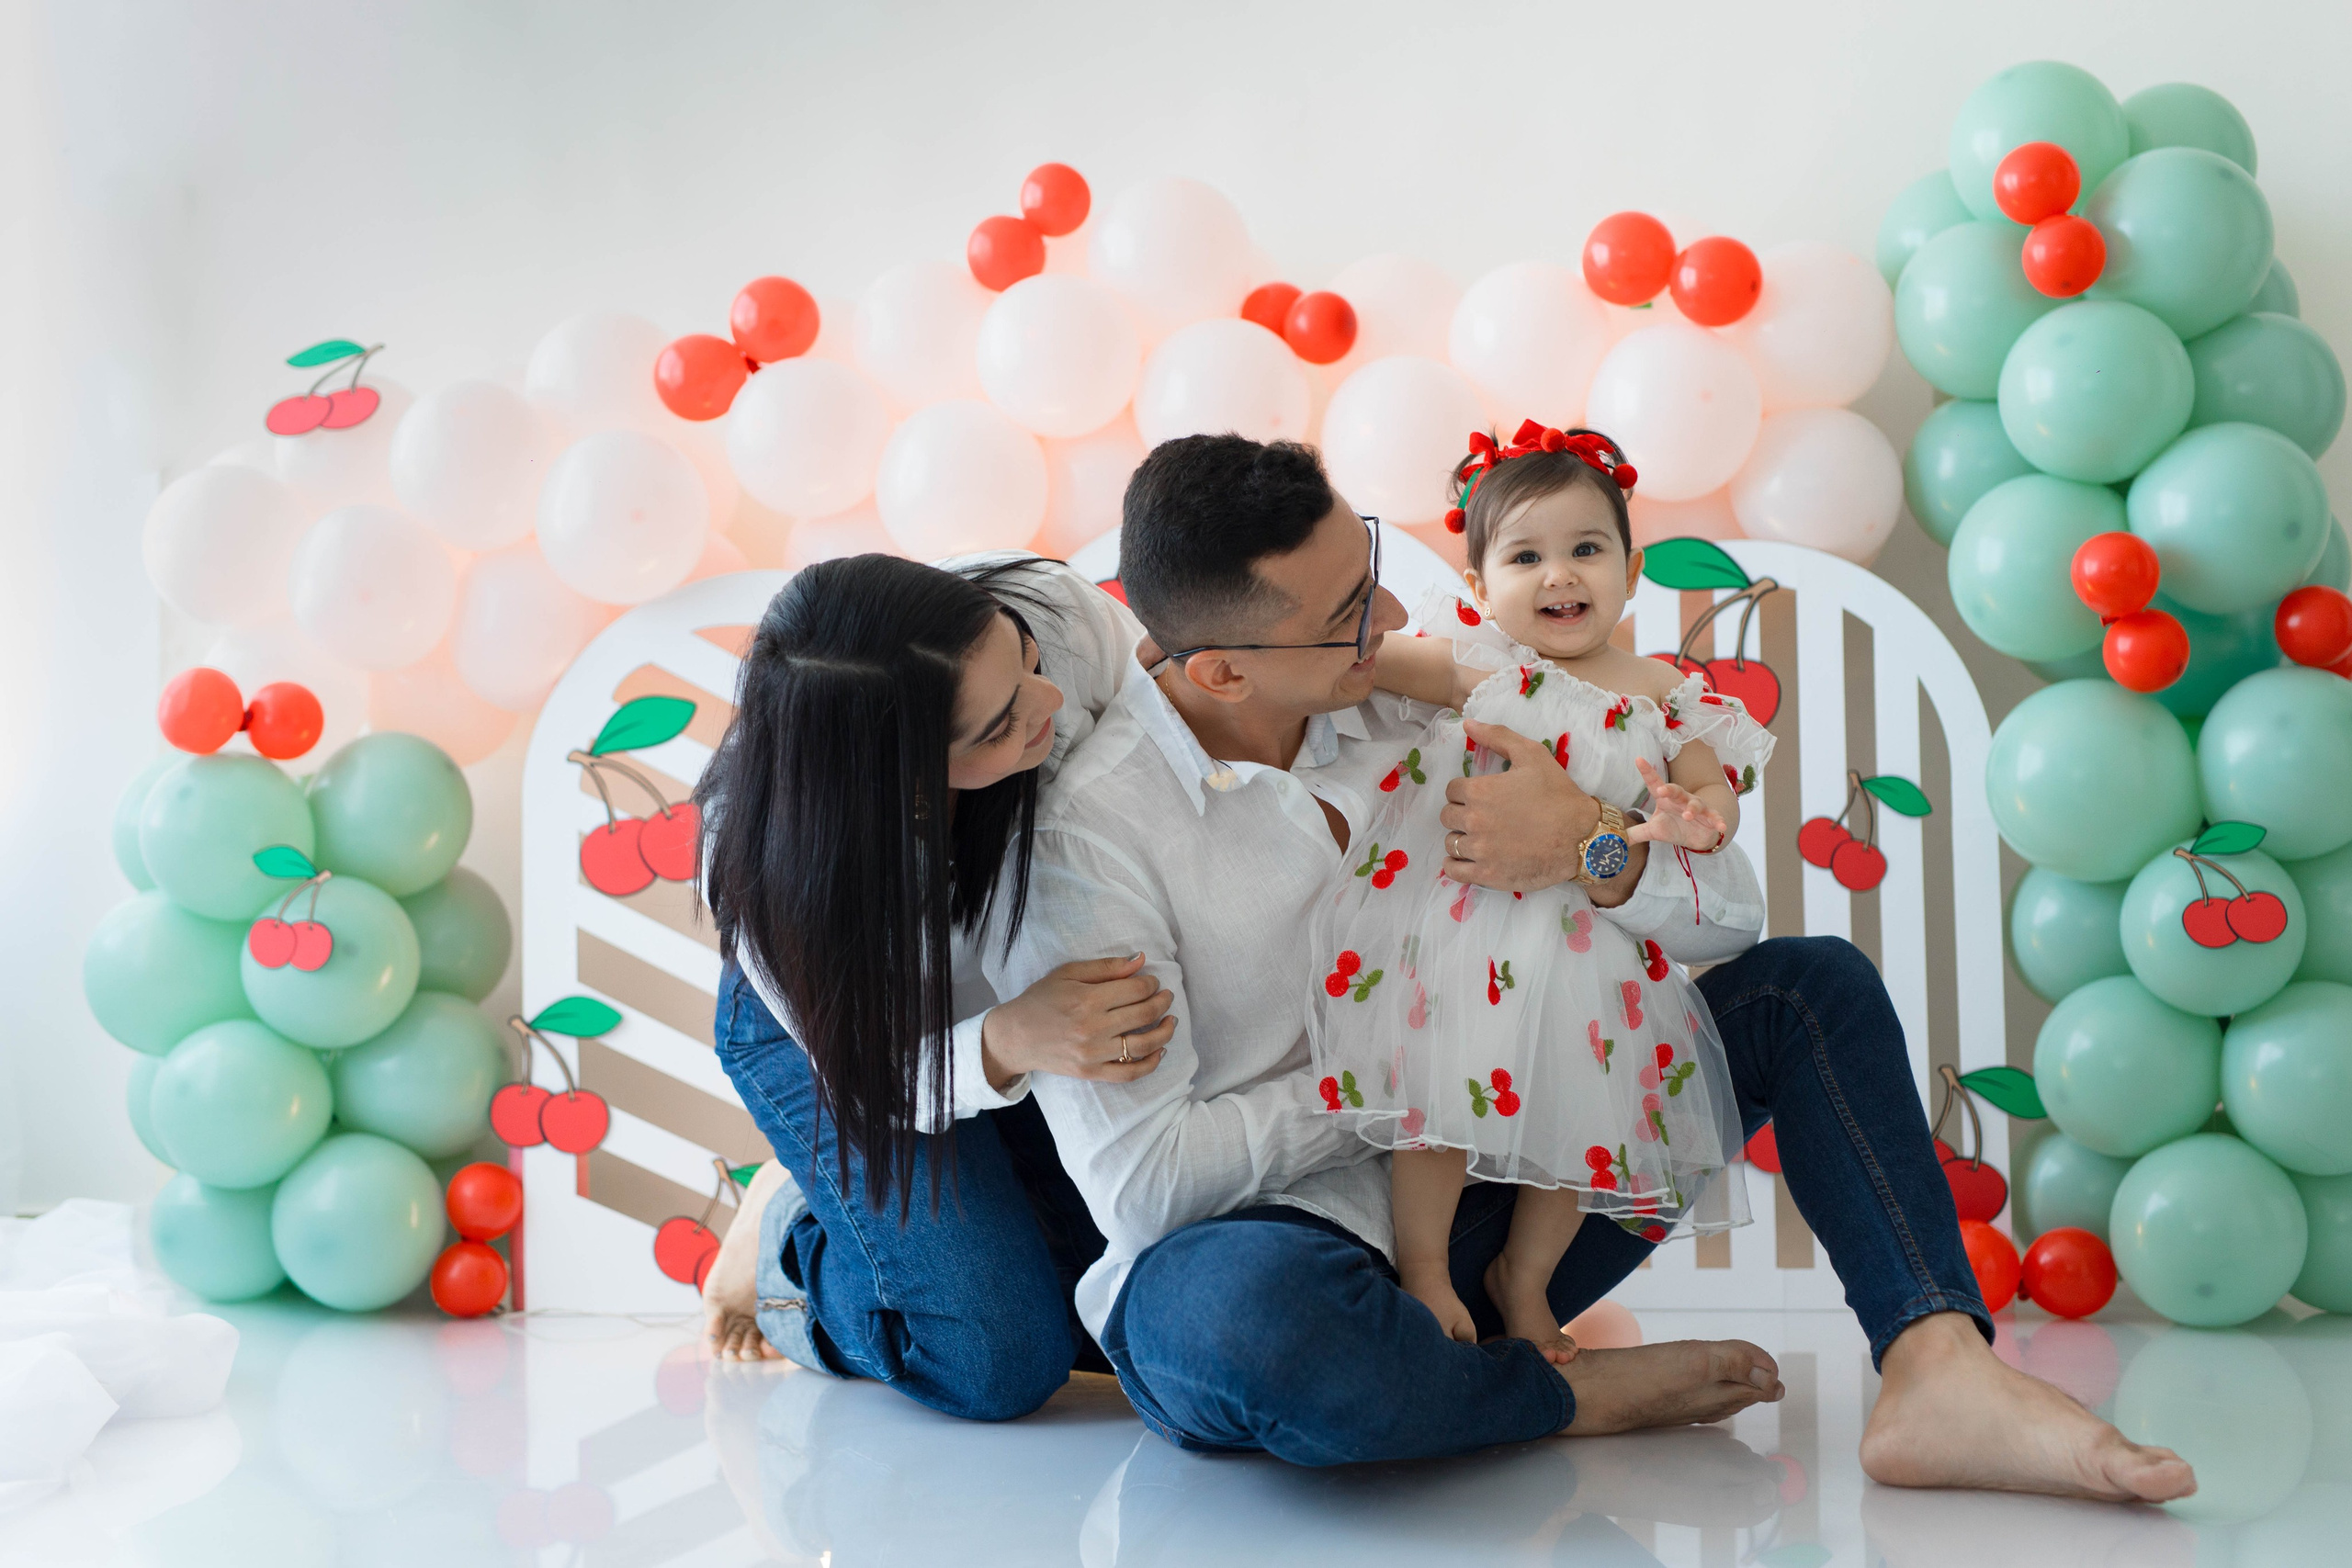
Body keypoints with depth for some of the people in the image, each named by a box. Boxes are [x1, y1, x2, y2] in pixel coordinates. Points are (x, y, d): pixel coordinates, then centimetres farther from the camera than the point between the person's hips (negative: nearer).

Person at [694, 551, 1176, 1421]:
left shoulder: (1049, 612, -35)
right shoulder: (763, 856, -38)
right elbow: (876, 1075, -24)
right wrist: (1005, 1045, -45)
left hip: (1038, 994, 4)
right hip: (832, 1025, -4)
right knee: (1001, 1361, -16)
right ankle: (787, 1230, 14)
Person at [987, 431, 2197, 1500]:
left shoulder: (1420, 707, 0)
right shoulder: (1087, 822, -17)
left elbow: (1729, 911, 1)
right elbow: (1139, 1177, -21)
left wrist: (1593, 846, -22)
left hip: (1469, 1211, 6)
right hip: (1256, 1244, -5)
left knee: (1812, 985, 2)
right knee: (1242, 1314, -44)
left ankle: (1941, 1373, -20)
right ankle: (1582, 1396, -13)